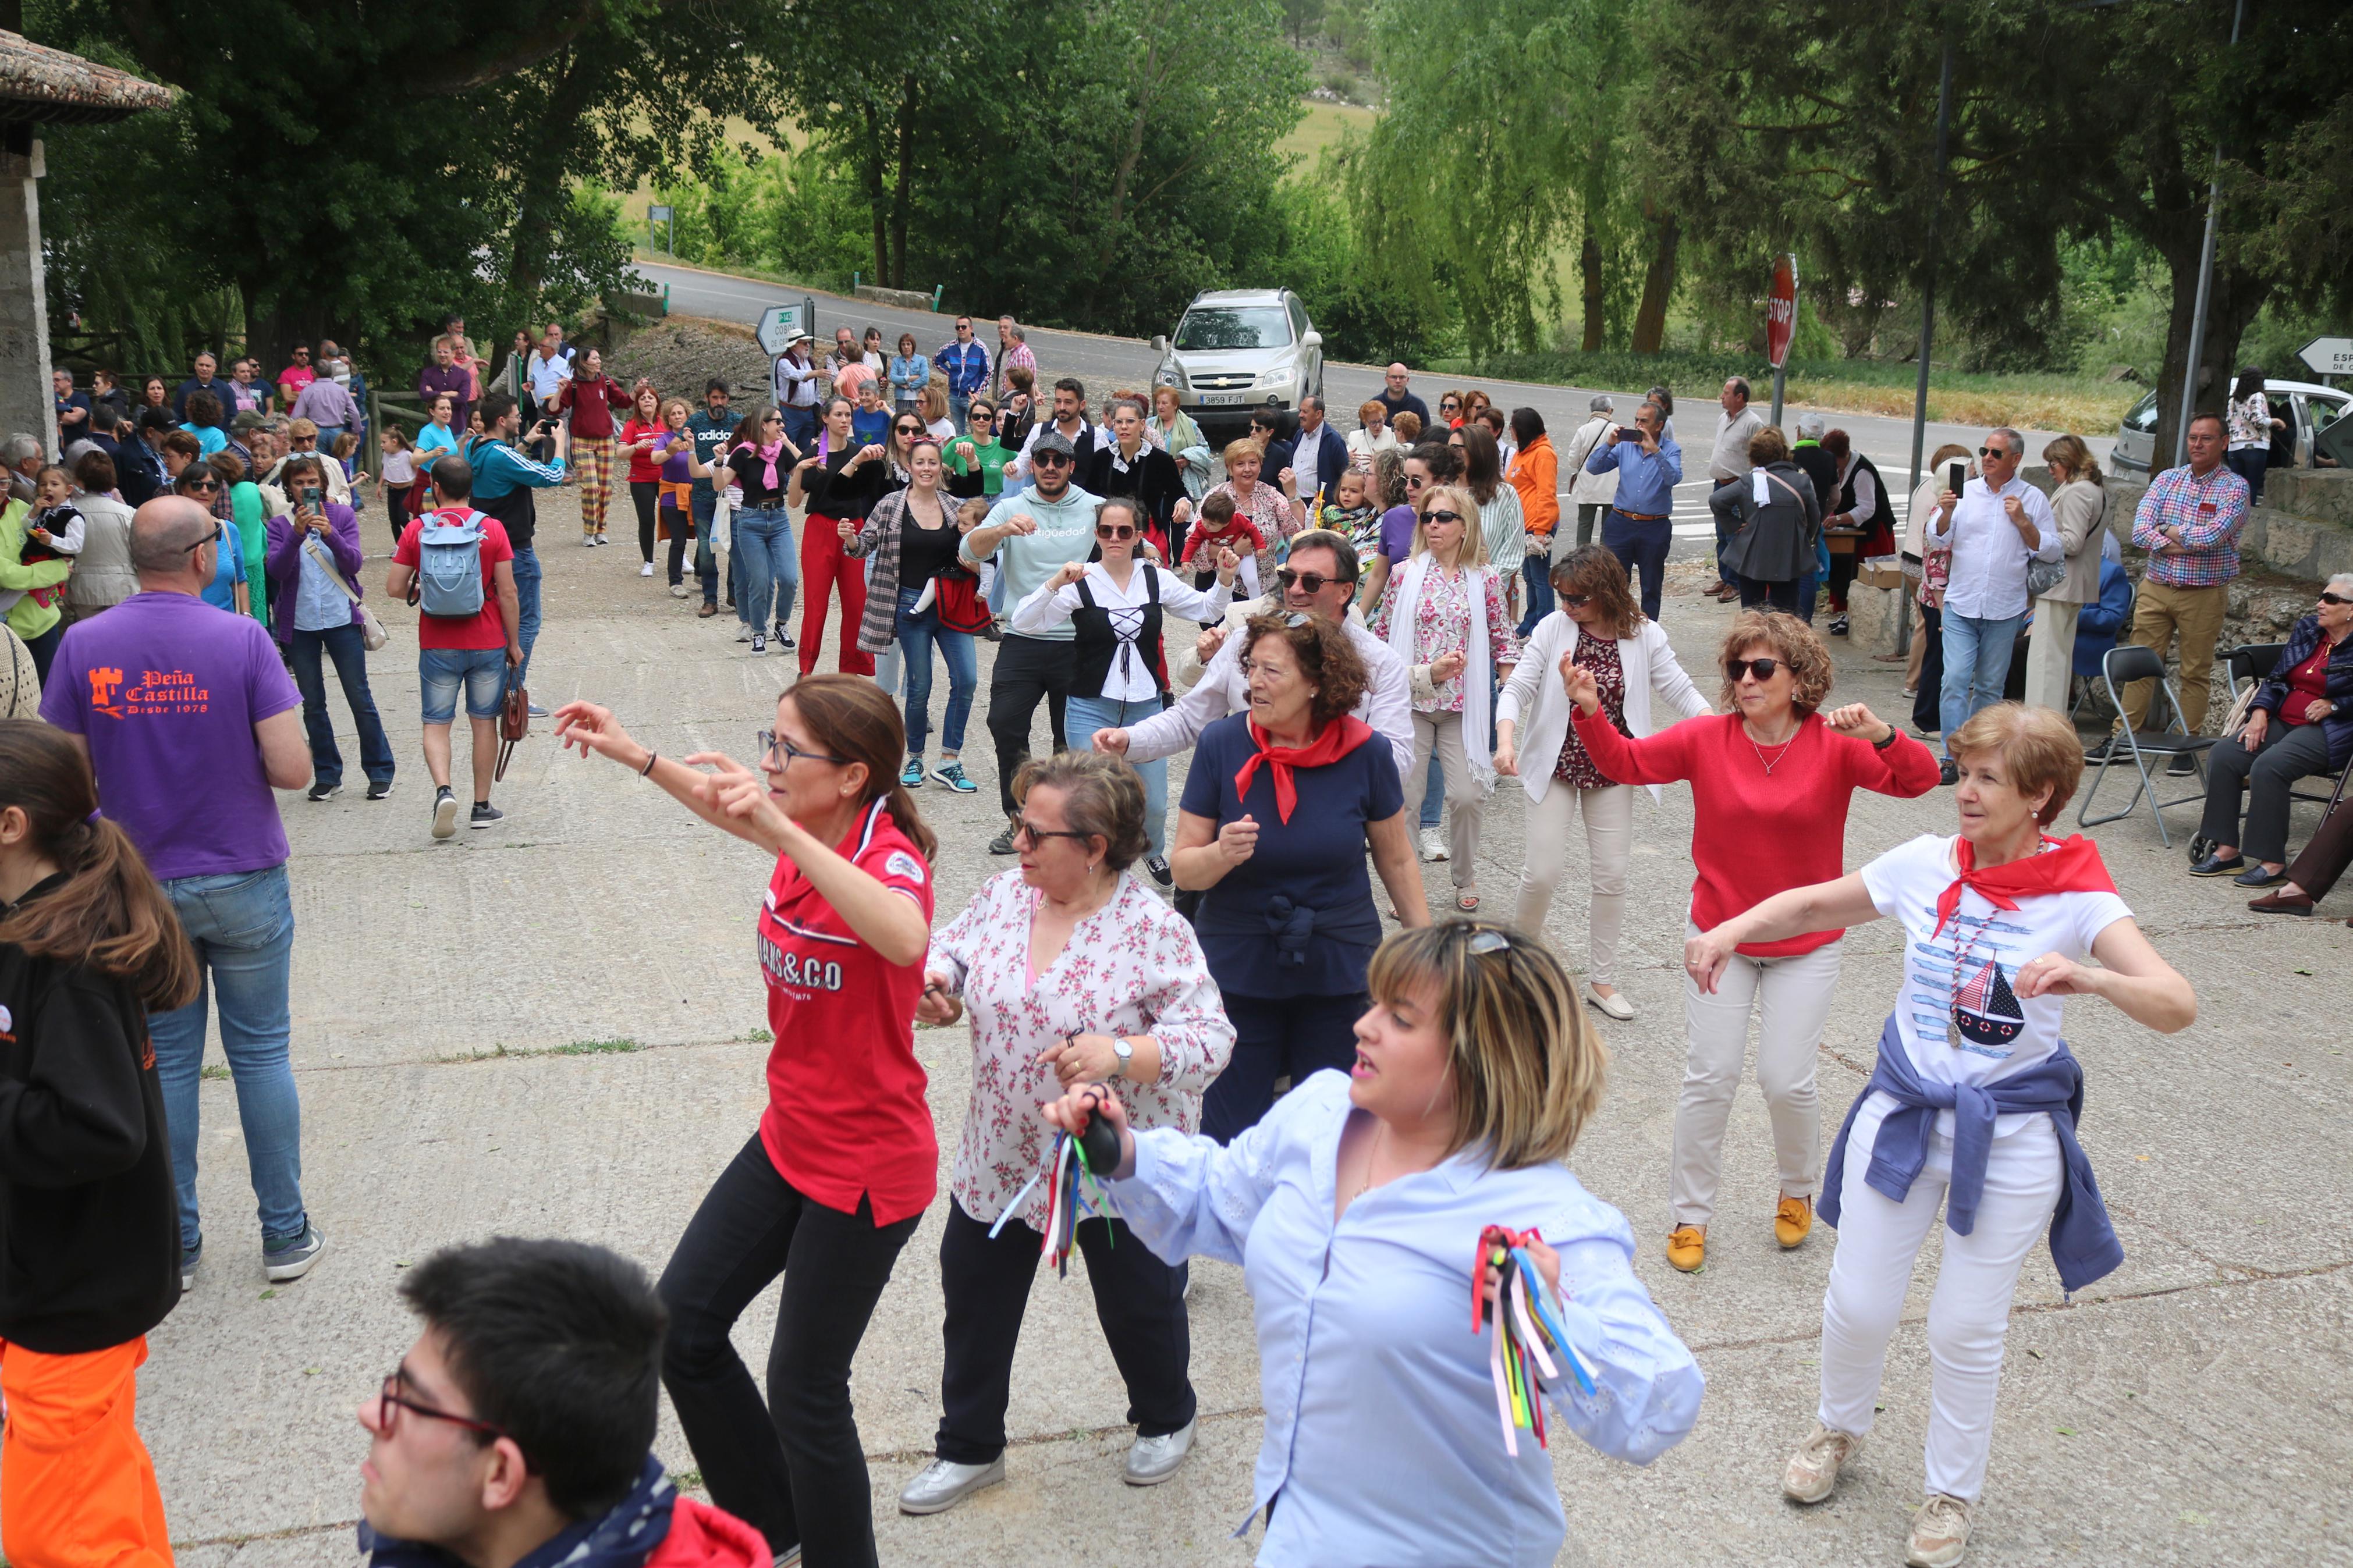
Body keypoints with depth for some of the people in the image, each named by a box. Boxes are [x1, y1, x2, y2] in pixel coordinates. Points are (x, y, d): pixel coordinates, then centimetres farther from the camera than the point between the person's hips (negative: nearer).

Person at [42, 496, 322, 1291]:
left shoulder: (83, 645, -6)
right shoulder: (242, 640, -13)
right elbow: (292, 768, -16)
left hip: (139, 889, 2)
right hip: (243, 882, -2)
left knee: (163, 1061, 13)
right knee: (260, 1054, 9)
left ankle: (172, 1244, 22)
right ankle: (285, 1234, 18)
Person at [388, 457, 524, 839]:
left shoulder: (417, 529, -4)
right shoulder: (491, 529, -6)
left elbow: (394, 588, -4)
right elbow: (508, 593, -7)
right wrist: (514, 643, 2)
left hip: (437, 646, 0)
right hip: (487, 644, 0)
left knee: (436, 723, 9)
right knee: (484, 722, 11)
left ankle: (443, 790, -14)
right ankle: (482, 806, 15)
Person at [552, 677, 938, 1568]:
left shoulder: (890, 856, -24)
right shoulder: (808, 835, -2)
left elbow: (905, 940, -50)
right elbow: (721, 804, 22)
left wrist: (781, 833, -50)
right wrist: (632, 754, 14)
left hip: (868, 1171, -9)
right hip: (789, 1142, 9)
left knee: (804, 1393, 3)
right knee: (680, 1326, 17)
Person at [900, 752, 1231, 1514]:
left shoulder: (1154, 931, -21)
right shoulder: (1004, 893, -5)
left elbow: (1210, 1040, -21)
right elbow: (953, 948, 11)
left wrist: (1120, 1053, -36)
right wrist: (935, 981, -12)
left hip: (1119, 1168, -4)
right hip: (1002, 1159, 5)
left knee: (1140, 1305, 17)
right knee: (975, 1302, 15)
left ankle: (1165, 1420, 47)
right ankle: (969, 1449, 38)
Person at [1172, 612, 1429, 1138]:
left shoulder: (1364, 752, -8)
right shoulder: (1221, 744, -9)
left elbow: (1397, 861, 5)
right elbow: (1183, 867, -6)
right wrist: (1222, 854, -27)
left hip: (1339, 971, 1)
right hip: (1237, 971, 0)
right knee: (1229, 1135, 6)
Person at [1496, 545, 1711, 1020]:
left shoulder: (1644, 637, -6)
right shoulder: (1553, 629, -10)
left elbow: (1679, 690, -6)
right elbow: (1517, 689, -11)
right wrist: (1506, 742, -28)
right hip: (1555, 766, -1)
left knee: (1612, 874, 6)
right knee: (1543, 871, -3)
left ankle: (1601, 979, 20)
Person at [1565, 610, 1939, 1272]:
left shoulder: (1836, 745, -12)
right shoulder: (1706, 738, -9)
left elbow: (1919, 779, -21)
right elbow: (1625, 763, -5)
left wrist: (1881, 736, -40)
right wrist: (1591, 713, -22)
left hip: (1806, 945, -1)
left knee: (1787, 1082, 1)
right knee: (1711, 1078, 3)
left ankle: (1798, 1191, 31)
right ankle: (1690, 1214, 18)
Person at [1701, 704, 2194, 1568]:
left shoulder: (2078, 897, -14)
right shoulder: (1928, 865, -5)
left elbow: (2177, 1006, -24)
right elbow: (1810, 904, 6)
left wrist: (2090, 978, -44)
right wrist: (1731, 929, -12)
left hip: (2011, 1138, -2)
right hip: (1903, 1111, 3)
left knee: (1967, 1331, 8)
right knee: (1857, 1305, 10)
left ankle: (1953, 1492, 34)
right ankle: (1840, 1425, 42)